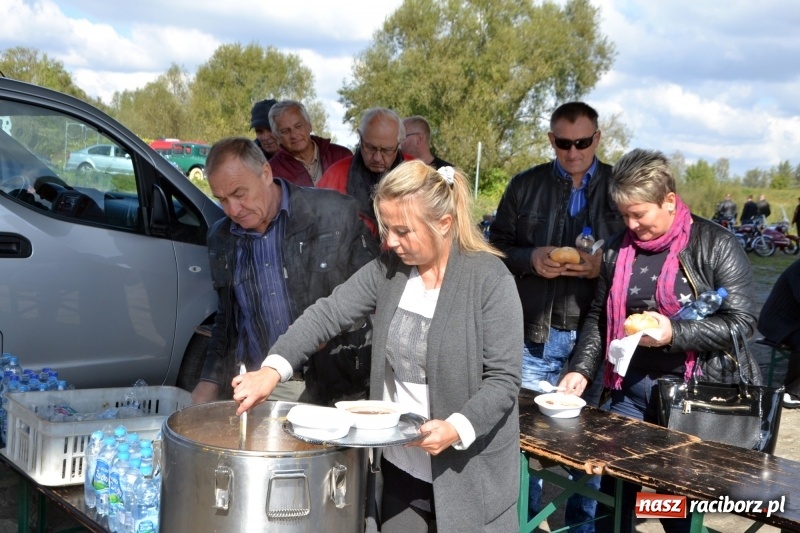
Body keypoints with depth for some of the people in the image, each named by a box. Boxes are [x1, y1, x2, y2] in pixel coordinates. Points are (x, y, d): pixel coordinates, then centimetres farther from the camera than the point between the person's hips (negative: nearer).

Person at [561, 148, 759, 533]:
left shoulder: (715, 245, -8)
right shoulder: (618, 249, 6)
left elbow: (742, 322, -11)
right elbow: (599, 317, 12)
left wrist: (674, 333, -23)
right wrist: (581, 370, -1)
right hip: (630, 389, 4)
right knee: (614, 490, 7)